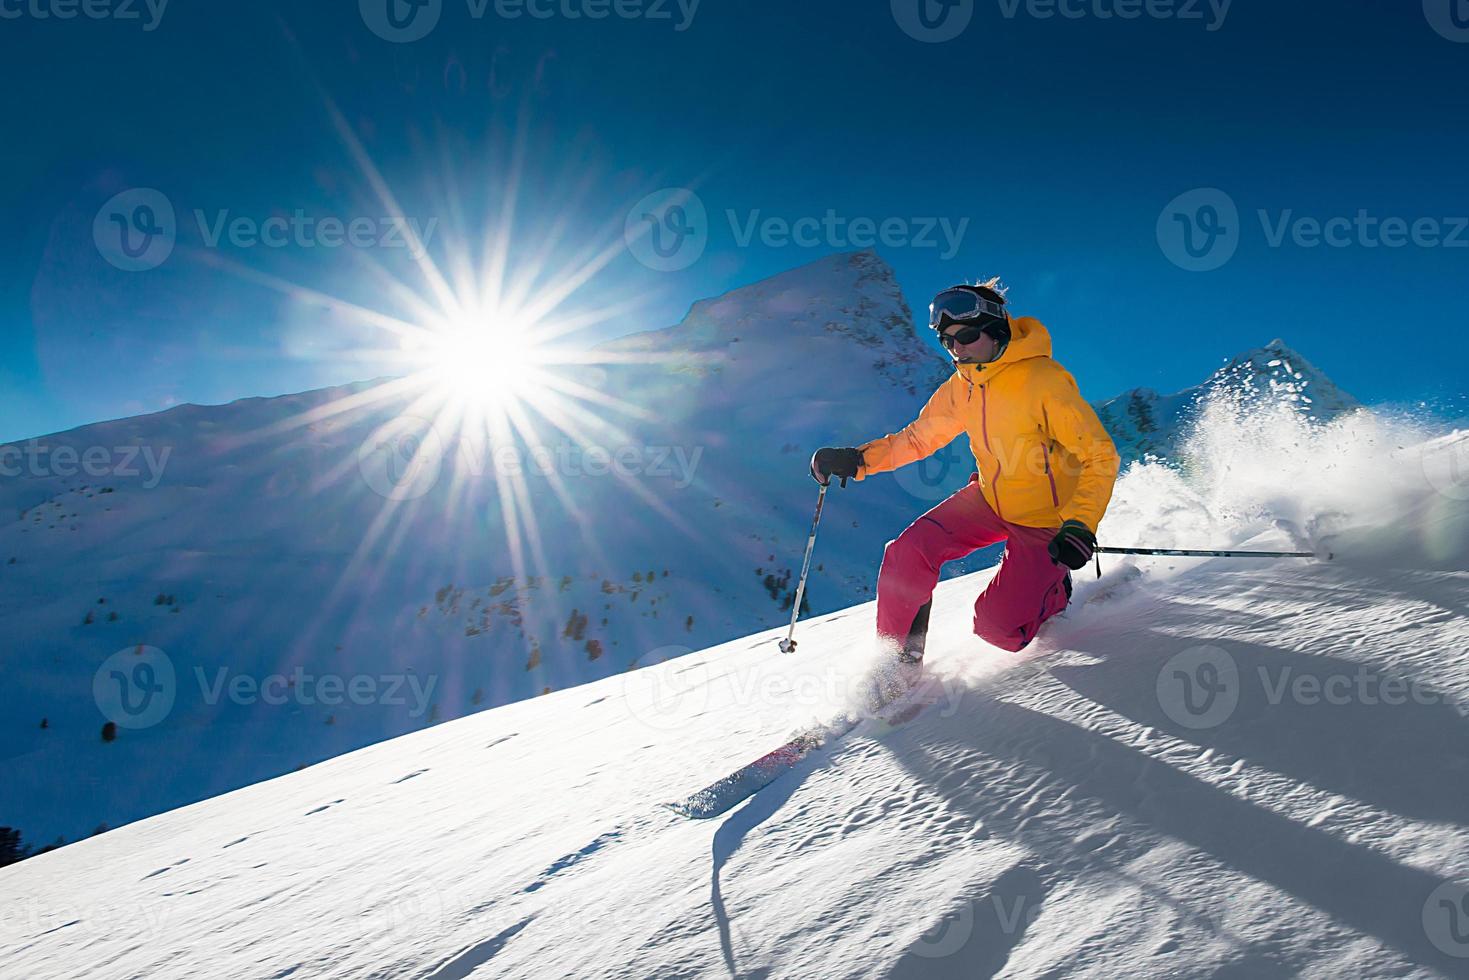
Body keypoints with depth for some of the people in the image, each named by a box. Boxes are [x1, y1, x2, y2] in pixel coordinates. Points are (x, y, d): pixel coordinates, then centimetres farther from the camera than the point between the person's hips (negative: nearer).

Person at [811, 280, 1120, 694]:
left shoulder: (1045, 382, -25)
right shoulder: (961, 387, -4)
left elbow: (1100, 456, -22)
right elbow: (918, 438, 7)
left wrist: (1080, 526, -34)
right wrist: (858, 459, -7)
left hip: (1046, 520, -6)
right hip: (990, 498, 6)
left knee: (996, 627, -13)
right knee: (908, 551, -14)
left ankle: (1056, 589, 19)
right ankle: (897, 660, 3)